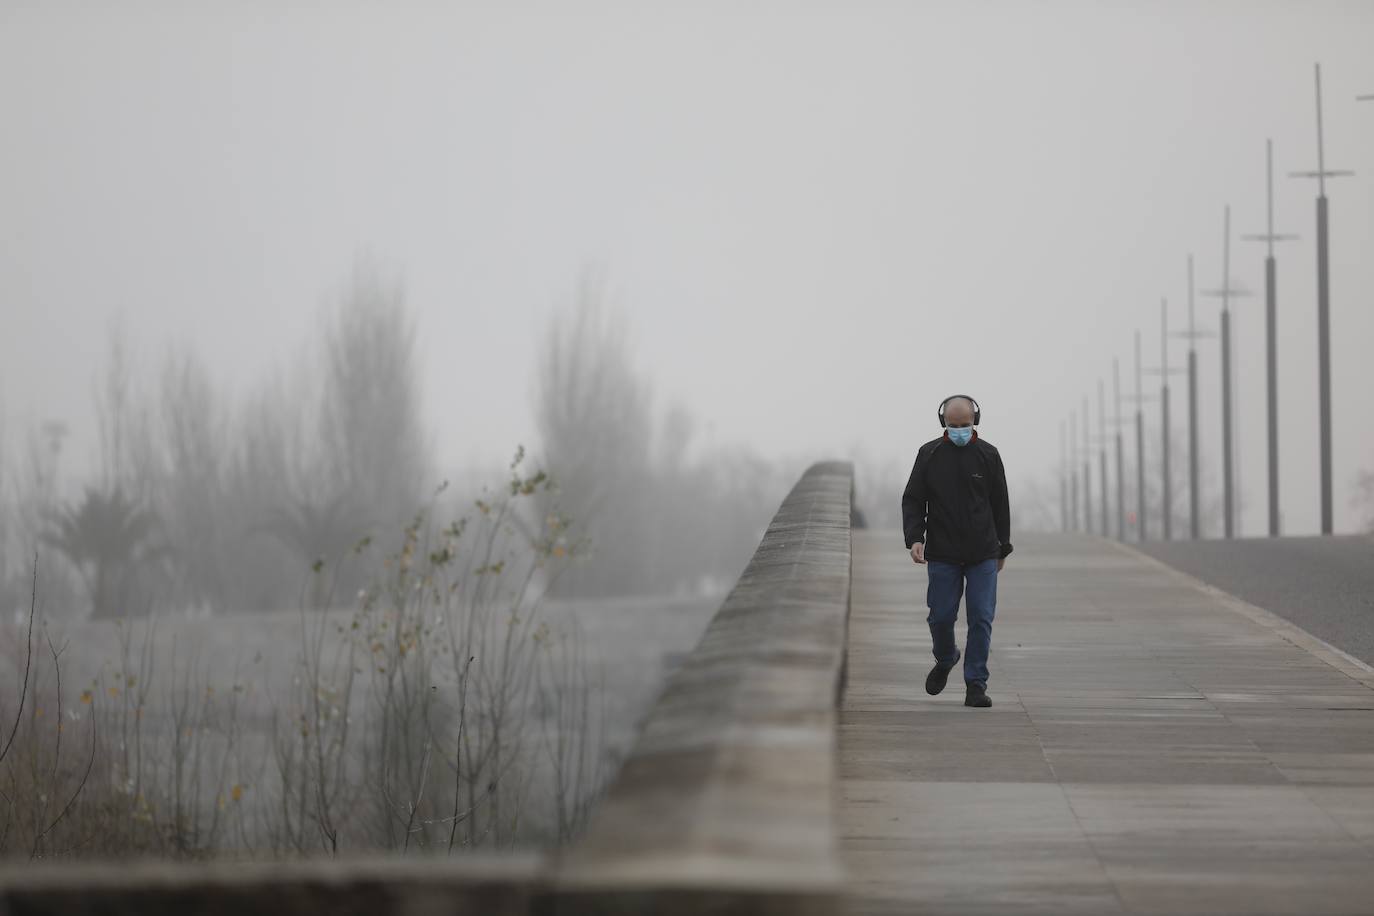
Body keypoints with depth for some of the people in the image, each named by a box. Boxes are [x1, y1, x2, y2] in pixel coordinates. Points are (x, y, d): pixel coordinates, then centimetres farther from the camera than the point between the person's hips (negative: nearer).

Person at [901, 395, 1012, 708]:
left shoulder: (988, 455, 3)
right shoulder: (929, 454, 2)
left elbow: (1000, 504, 10)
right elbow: (913, 500, 3)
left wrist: (1002, 549, 11)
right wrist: (914, 538, -11)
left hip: (983, 555, 0)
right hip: (942, 554, 0)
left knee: (981, 618, -5)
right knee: (941, 616, 1)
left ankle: (976, 686, 0)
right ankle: (945, 661, 31)